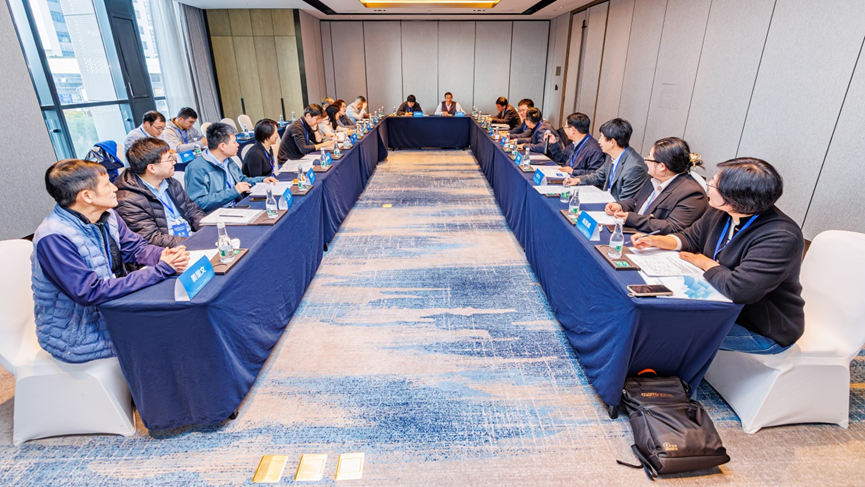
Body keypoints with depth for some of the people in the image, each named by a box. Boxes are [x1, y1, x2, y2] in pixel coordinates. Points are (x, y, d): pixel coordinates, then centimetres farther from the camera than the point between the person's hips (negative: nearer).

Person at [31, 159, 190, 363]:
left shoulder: (107, 216, -3)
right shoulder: (54, 239, -26)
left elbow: (137, 247, 5)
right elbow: (90, 293, -31)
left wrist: (166, 255, -20)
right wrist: (160, 270, -32)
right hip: (76, 337, -7)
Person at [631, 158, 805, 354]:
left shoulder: (780, 238, -32)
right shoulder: (719, 212, -8)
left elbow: (738, 290, -41)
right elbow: (691, 237, 11)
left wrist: (707, 264, -20)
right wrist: (655, 240, -8)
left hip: (762, 330, -7)